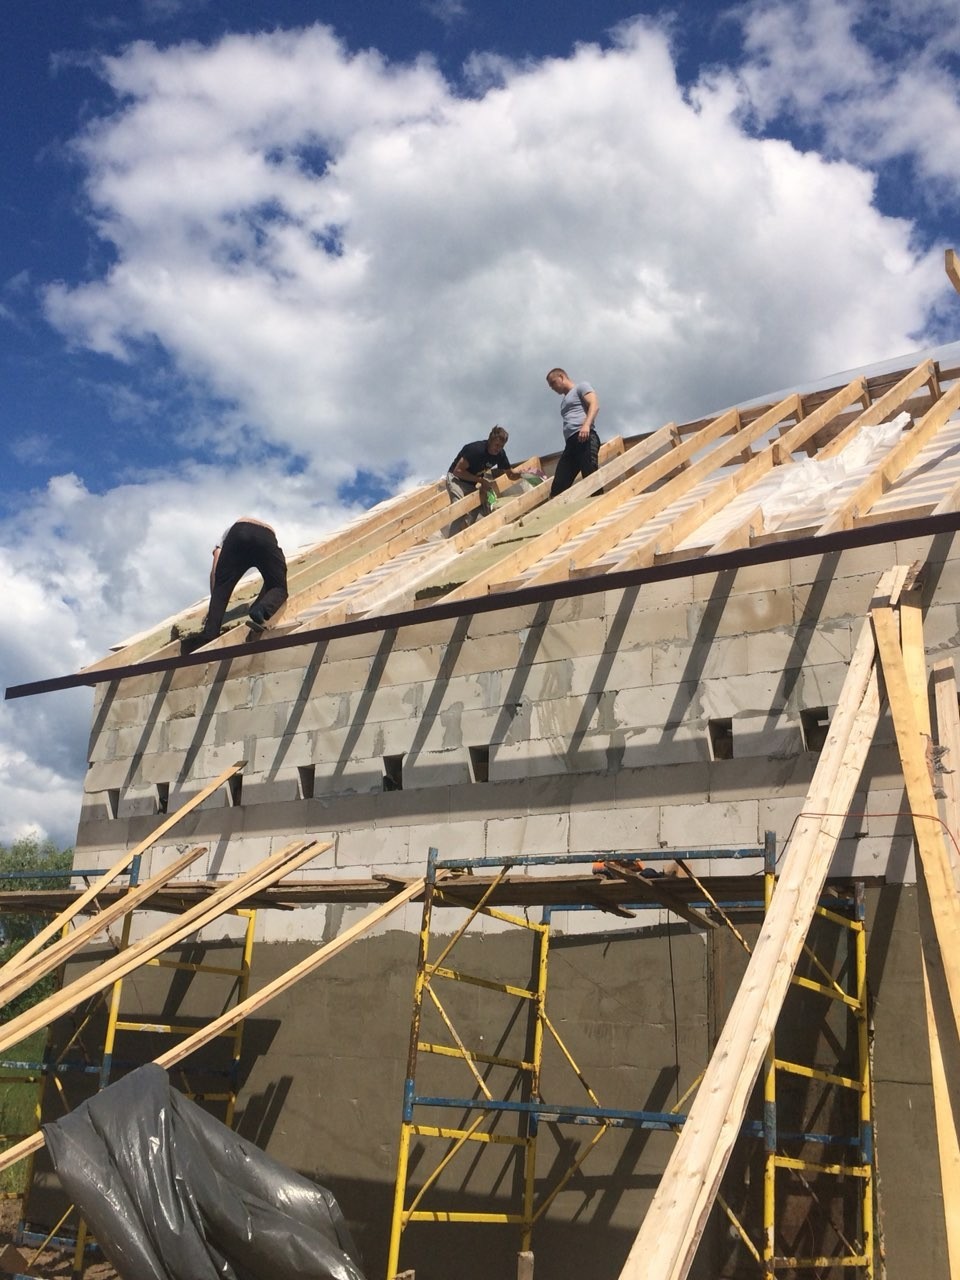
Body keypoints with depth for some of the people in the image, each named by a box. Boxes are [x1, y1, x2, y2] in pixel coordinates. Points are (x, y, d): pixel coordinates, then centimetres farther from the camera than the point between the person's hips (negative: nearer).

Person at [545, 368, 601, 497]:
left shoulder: (581, 387, 14)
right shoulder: (565, 401, 37)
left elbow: (594, 404, -4)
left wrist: (586, 425, -23)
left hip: (585, 438, -8)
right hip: (570, 443, 8)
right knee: (557, 490, -5)